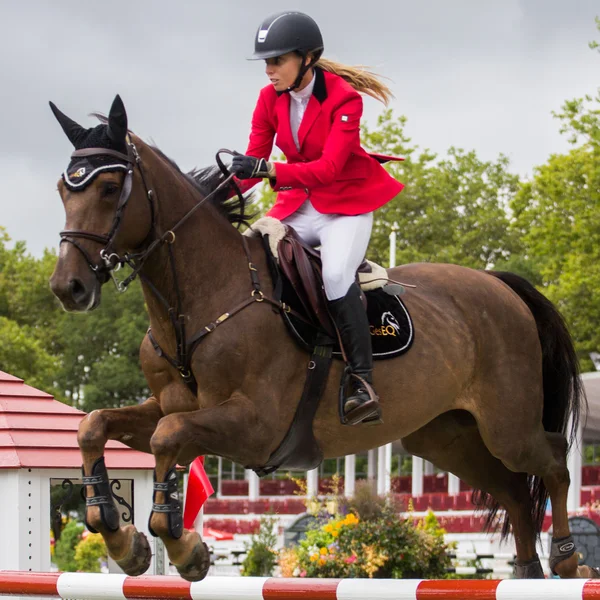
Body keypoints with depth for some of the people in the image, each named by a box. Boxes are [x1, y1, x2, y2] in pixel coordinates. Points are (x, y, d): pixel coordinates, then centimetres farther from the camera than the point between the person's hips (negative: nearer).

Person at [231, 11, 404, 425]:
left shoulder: (344, 99, -18)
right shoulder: (270, 100, 0)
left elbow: (328, 168, -29)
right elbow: (253, 163, -1)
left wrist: (269, 170, -41)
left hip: (347, 204, -6)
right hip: (299, 205, 6)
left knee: (335, 274, -31)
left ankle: (363, 382, -29)